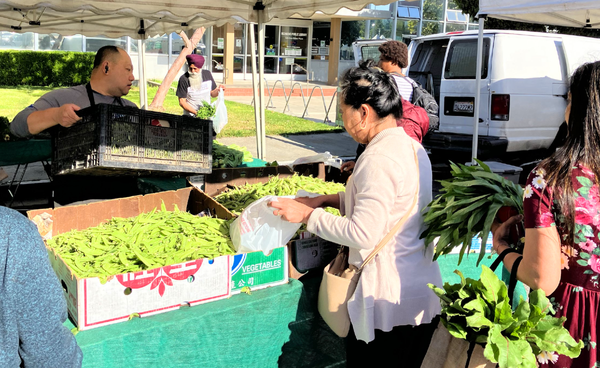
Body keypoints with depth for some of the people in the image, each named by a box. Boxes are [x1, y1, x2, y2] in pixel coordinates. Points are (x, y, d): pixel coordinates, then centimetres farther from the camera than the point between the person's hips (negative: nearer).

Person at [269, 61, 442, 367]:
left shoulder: (379, 158, -21)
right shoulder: (412, 147, 9)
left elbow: (363, 234, -24)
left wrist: (308, 215, -13)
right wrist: (329, 200, 12)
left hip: (390, 302, -9)